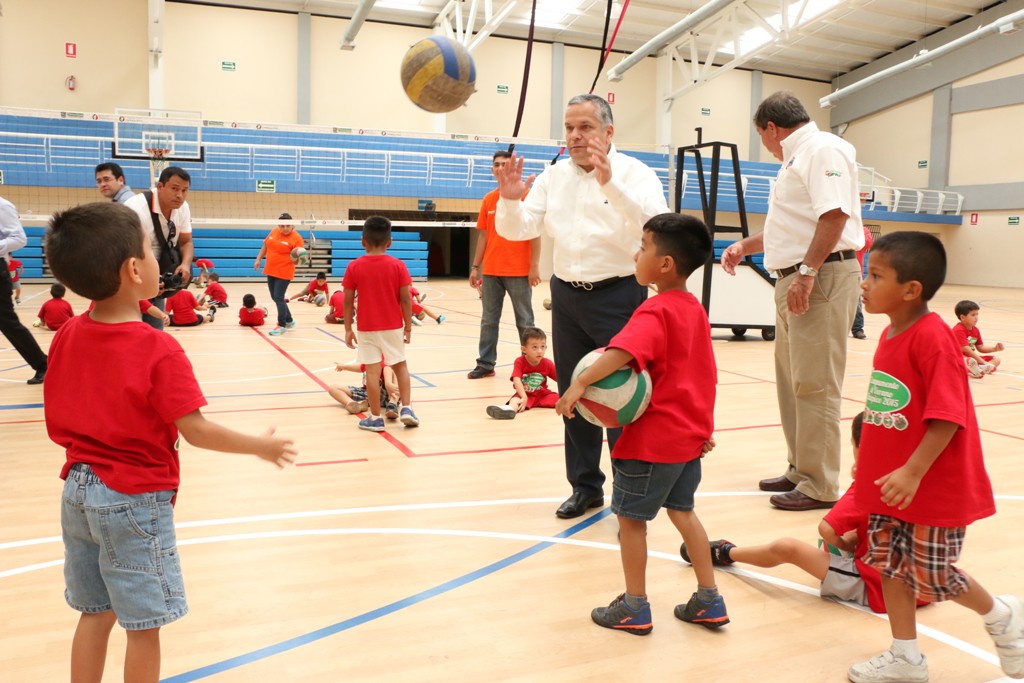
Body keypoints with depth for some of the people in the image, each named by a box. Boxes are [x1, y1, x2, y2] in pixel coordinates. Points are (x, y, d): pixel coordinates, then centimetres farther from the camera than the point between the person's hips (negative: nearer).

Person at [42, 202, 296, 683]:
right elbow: (196, 431, -19)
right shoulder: (158, 350, -21)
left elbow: (56, 425, 7)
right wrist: (261, 446, -7)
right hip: (135, 499, -7)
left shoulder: (65, 337, -1)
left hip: (78, 490, 7)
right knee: (144, 625, 8)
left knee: (94, 613, 20)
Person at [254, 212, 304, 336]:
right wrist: (258, 259, 18)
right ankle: (289, 321, 30)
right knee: (275, 298, 15)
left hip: (284, 273, -7)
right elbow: (265, 245, 19)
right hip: (270, 271, 7)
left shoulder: (296, 238, -14)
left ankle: (282, 325, 4)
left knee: (278, 298, -9)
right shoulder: (274, 232, 4)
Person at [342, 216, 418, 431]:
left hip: (367, 328, -1)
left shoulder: (354, 267, -6)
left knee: (372, 370, 2)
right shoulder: (398, 265, -6)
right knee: (400, 365, 17)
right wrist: (408, 326, 4)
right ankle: (406, 407, 10)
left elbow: (348, 301, -4)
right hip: (393, 326, 1)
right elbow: (405, 299, -6)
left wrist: (348, 328, 5)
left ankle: (375, 417, 8)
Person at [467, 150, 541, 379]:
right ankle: (486, 364, 16)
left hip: (519, 271, -5)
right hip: (490, 271, 5)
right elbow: (483, 235, 13)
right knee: (488, 320, 8)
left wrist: (534, 265, -13)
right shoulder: (488, 199, 11)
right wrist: (475, 267, 10)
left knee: (524, 321, 3)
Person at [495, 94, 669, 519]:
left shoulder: (633, 173, -7)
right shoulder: (553, 176, 8)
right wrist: (510, 200, -16)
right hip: (567, 296, 5)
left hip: (617, 296, -5)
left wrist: (610, 182, -37)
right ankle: (585, 486, 27)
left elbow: (656, 224, -25)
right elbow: (517, 230, 6)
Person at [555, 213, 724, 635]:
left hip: (651, 440, -9)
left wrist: (581, 383, -44)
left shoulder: (654, 312, -18)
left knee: (630, 517, 6)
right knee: (682, 510, 20)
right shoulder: (696, 309, 10)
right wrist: (704, 428, 23)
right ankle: (709, 602, 25)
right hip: (690, 436, 9)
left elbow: (623, 351, -38)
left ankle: (635, 609, 16)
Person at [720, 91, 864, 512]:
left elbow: (834, 215, -22)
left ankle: (820, 486, 0)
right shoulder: (797, 159, 22)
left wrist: (807, 272, -26)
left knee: (814, 384, -8)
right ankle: (799, 470, 25)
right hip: (795, 281, 11)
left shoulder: (822, 149, -10)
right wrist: (746, 246, 26)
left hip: (822, 279, -11)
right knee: (792, 382, 15)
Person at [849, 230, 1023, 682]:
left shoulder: (932, 338, -22)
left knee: (932, 575, 7)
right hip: (891, 483, 8)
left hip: (932, 487, -8)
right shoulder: (889, 335, 5)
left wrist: (913, 472, -27)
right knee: (890, 563, 12)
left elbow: (948, 416, -24)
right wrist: (872, 459, 18)